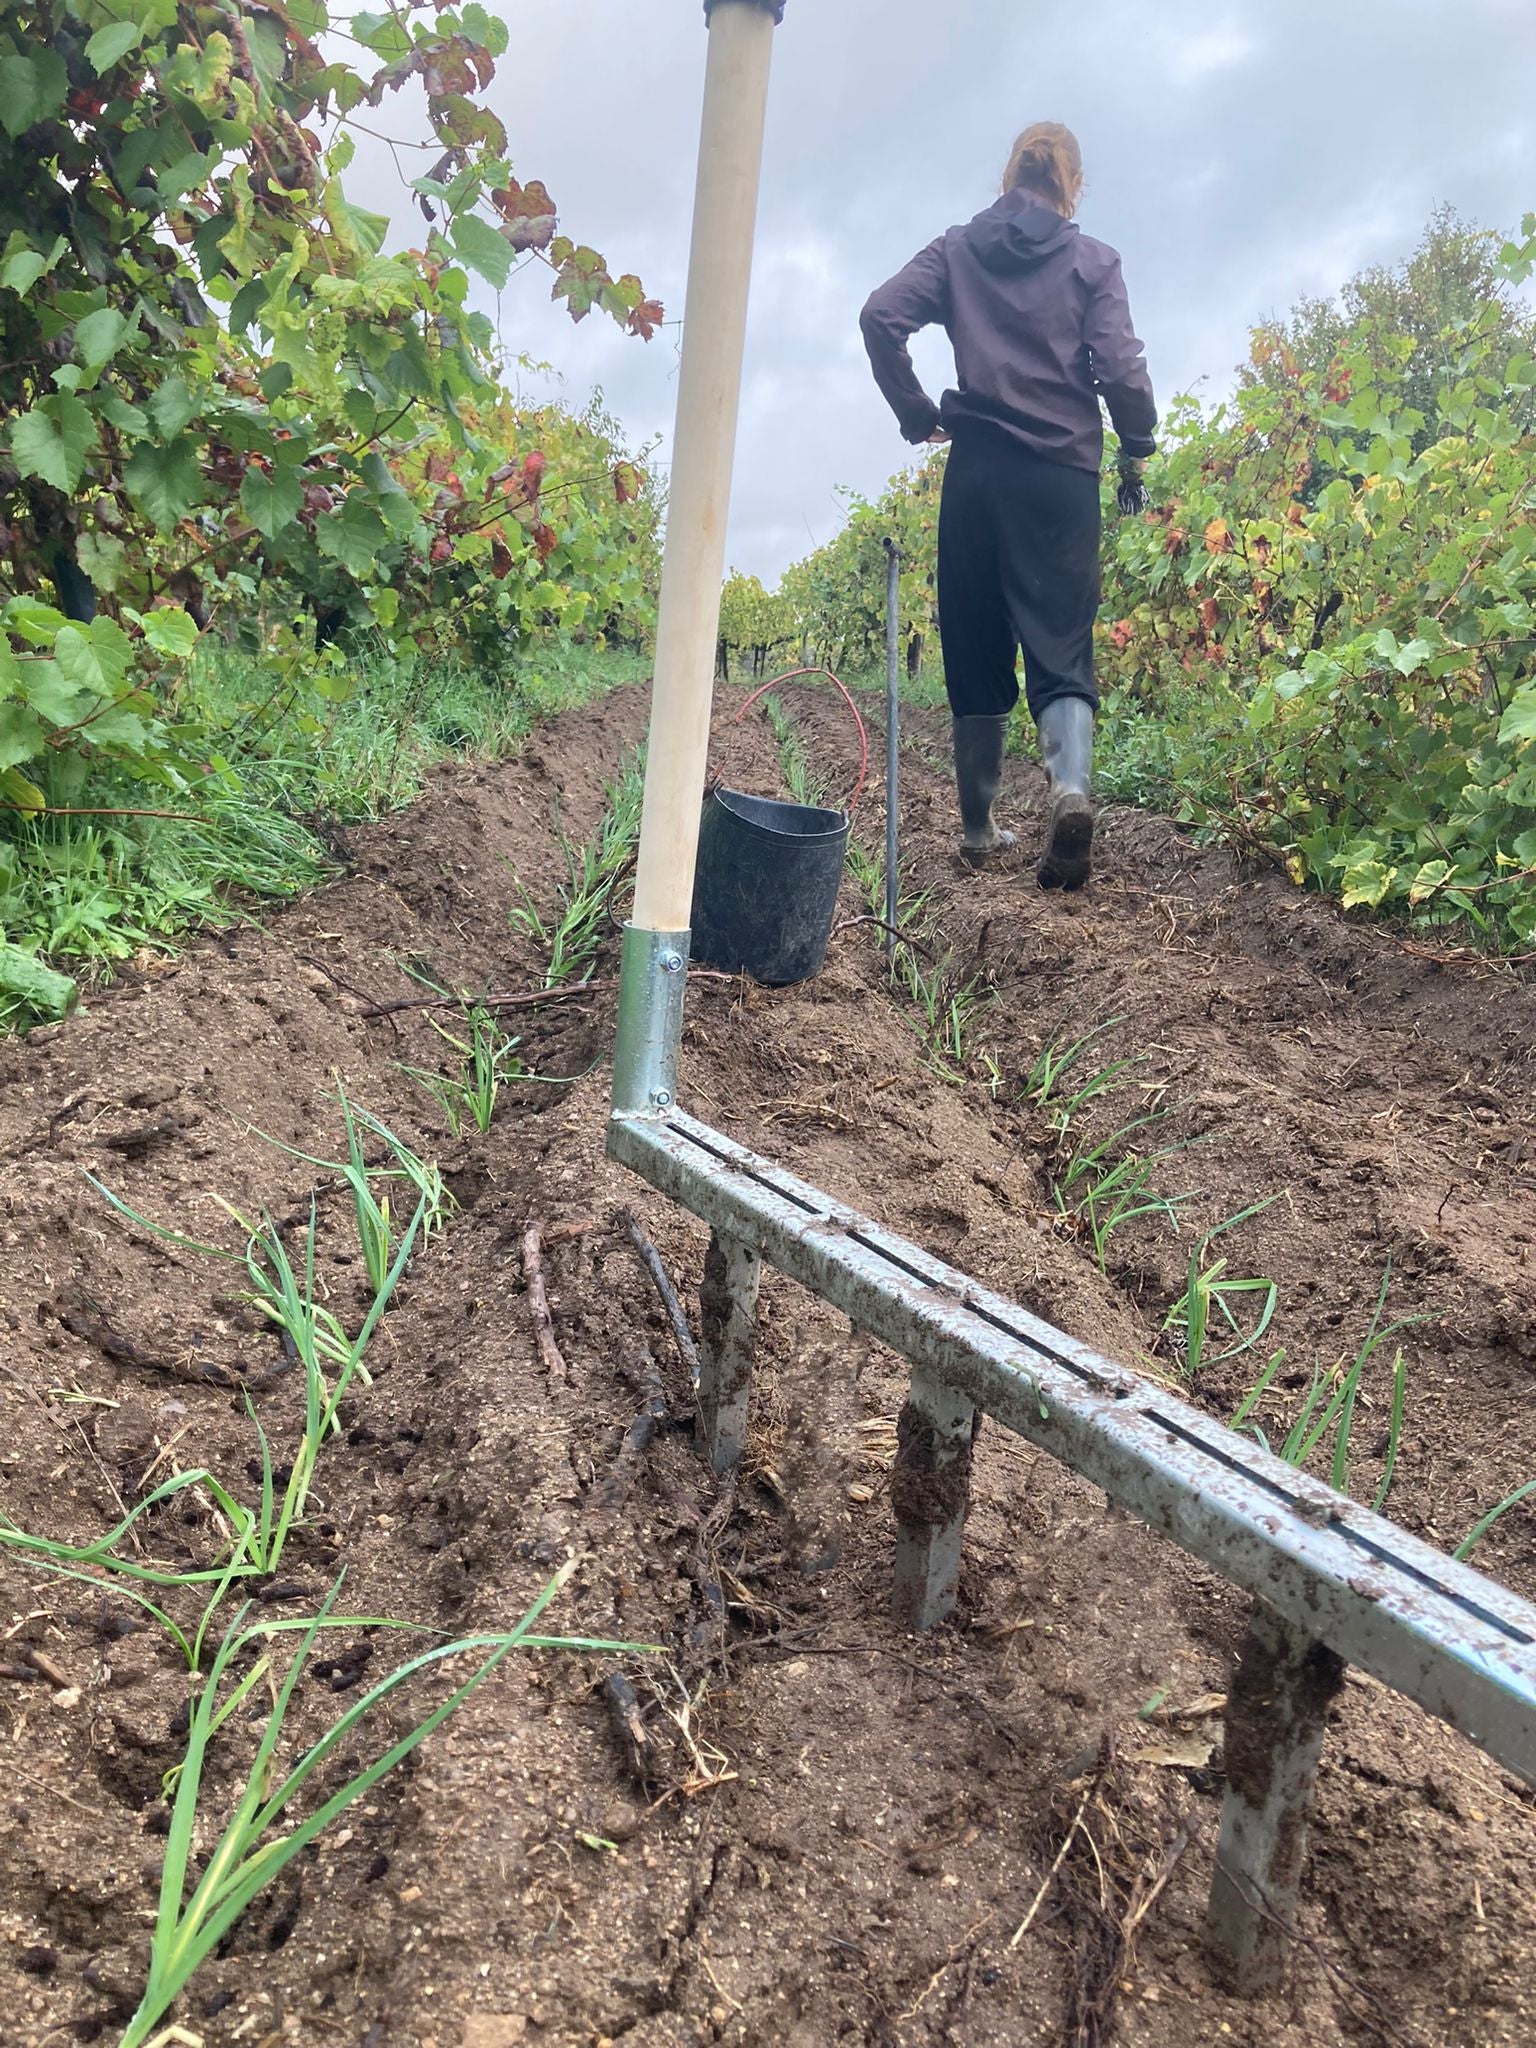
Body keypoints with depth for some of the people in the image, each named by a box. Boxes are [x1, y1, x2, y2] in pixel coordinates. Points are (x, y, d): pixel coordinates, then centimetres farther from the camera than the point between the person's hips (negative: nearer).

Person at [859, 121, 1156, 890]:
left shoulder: (957, 249, 9)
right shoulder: (1092, 261, 5)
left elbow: (881, 317, -3)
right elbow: (1120, 366, -5)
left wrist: (917, 415, 4)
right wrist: (1137, 451, 8)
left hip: (976, 469, 2)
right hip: (1062, 473, -1)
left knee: (975, 648, 8)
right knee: (1060, 643, -3)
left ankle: (978, 829, 12)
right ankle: (1071, 787, -32)